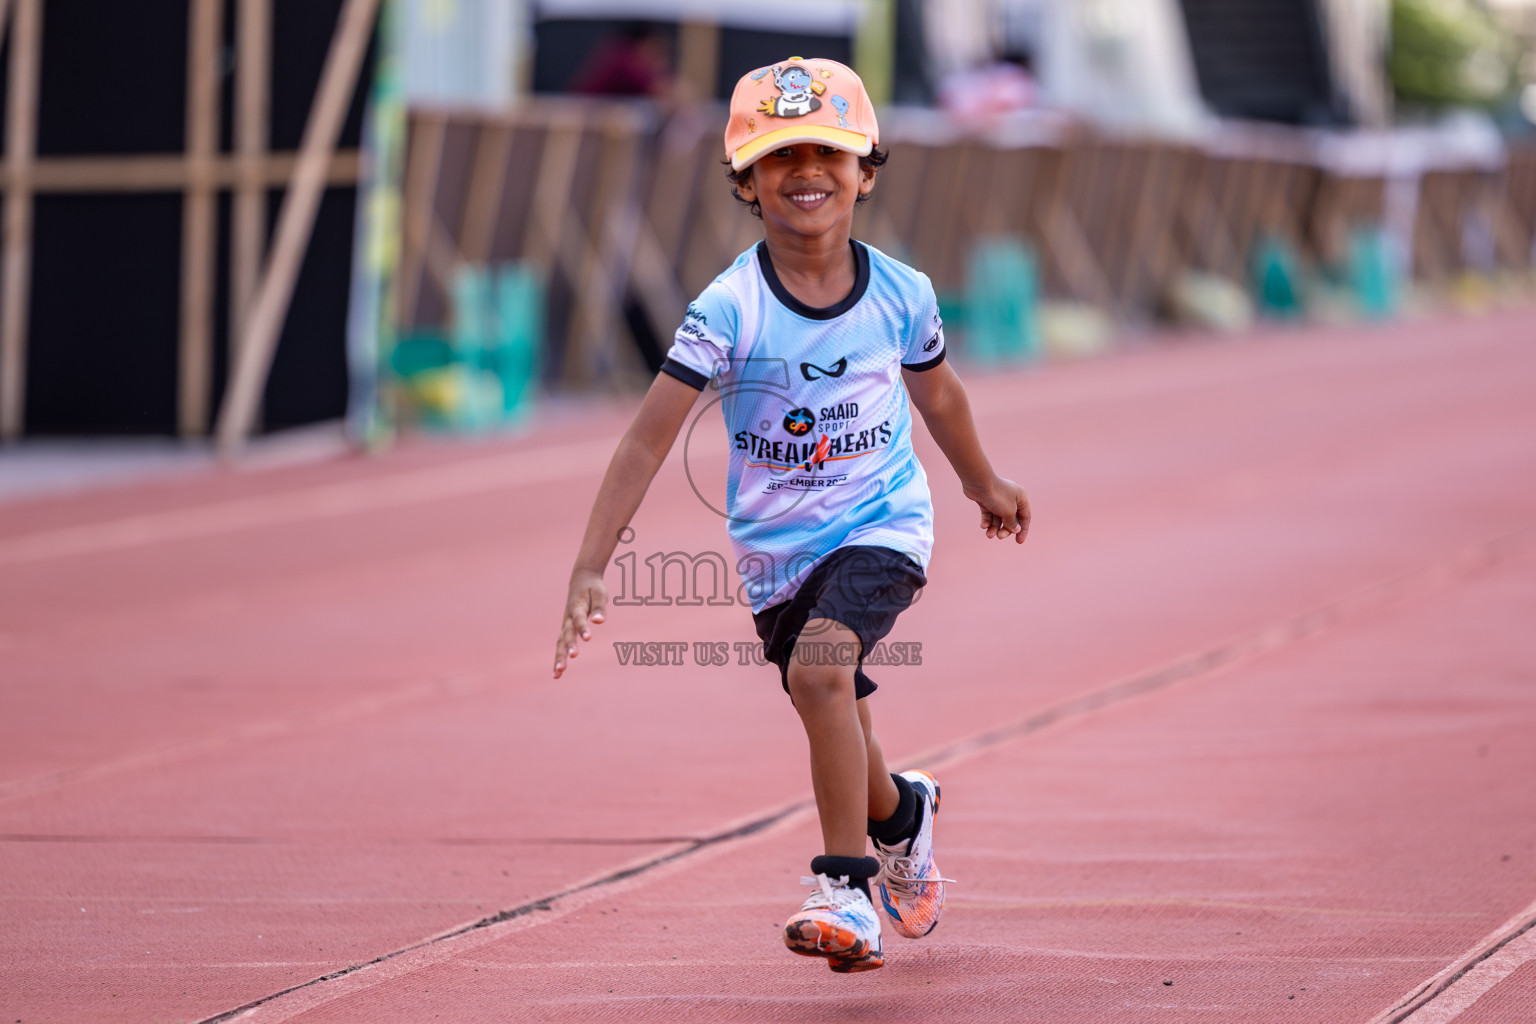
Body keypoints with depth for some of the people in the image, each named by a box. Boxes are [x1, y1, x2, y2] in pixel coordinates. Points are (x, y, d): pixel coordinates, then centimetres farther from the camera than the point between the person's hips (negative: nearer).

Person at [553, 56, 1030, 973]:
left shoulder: (901, 296, -9)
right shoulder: (729, 309, -16)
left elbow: (935, 391, 14)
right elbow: (650, 438, -20)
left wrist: (985, 484, 32)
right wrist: (591, 567, -29)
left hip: (883, 525, -1)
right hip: (777, 546, 1)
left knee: (819, 665, -29)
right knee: (839, 740, 13)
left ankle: (847, 891, -19)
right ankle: (902, 814, 50)